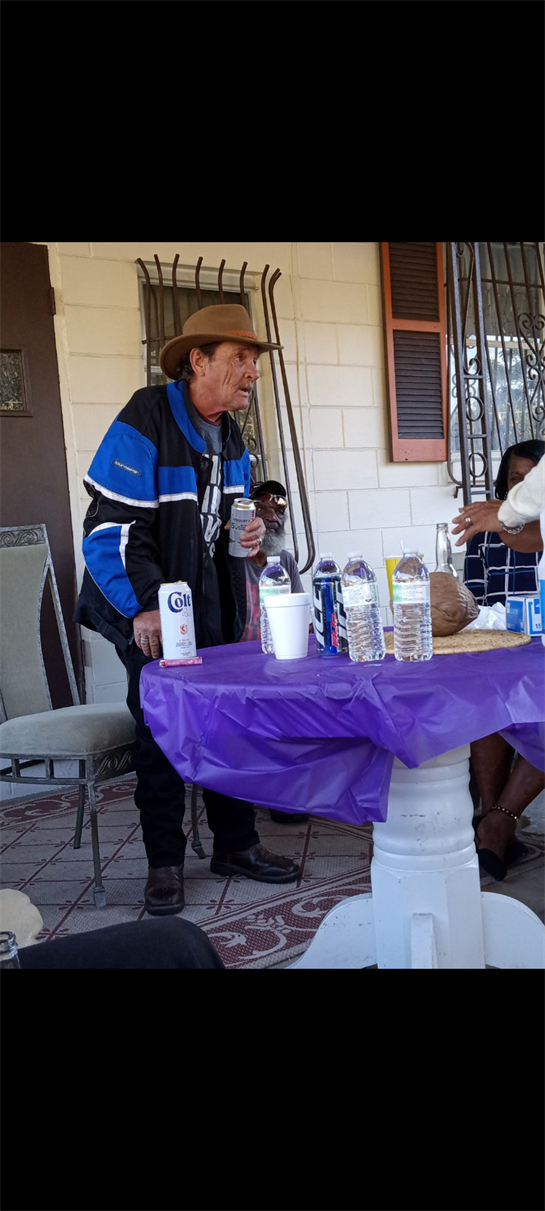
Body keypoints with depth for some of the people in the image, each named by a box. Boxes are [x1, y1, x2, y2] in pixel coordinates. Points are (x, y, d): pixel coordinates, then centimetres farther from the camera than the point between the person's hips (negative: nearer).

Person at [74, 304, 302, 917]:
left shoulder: (229, 432, 8)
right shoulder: (144, 421, -17)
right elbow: (111, 524, -21)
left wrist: (248, 531, -2)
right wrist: (144, 607, -26)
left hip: (213, 603, 7)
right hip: (149, 606, -7)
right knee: (161, 729, 0)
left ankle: (235, 845, 23)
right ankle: (164, 863, 15)